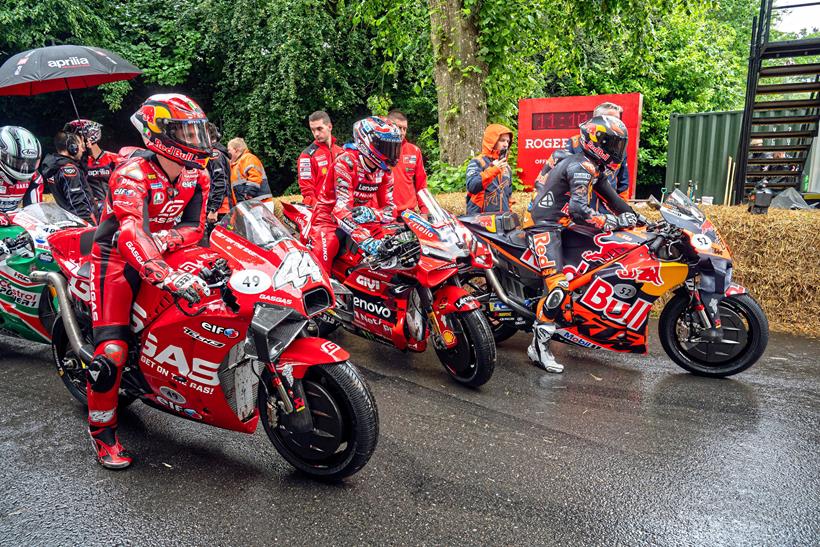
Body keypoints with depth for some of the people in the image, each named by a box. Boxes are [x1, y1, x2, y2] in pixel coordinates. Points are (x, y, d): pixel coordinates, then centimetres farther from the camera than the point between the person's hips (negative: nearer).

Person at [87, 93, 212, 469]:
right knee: (112, 350, -15)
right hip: (118, 258, -7)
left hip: (163, 254, 7)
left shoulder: (196, 175, -2)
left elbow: (195, 227, -6)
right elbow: (131, 232, -40)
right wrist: (166, 275, -56)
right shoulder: (133, 173, -24)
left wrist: (162, 239, -28)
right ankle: (101, 431, 5)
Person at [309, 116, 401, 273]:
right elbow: (342, 207, -32)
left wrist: (371, 213, -29)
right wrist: (366, 239, -46)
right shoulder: (345, 162, -21)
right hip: (329, 217, -7)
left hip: (360, 218, 7)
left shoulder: (384, 171, -1)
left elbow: (390, 208, -4)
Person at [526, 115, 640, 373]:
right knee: (557, 285, -23)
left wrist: (638, 219, 10)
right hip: (545, 227, -11)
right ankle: (539, 346, -18)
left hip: (561, 225, 11)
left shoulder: (595, 168, 14)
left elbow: (611, 197, 19)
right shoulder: (581, 167, -18)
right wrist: (615, 222, -26)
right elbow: (579, 210, -30)